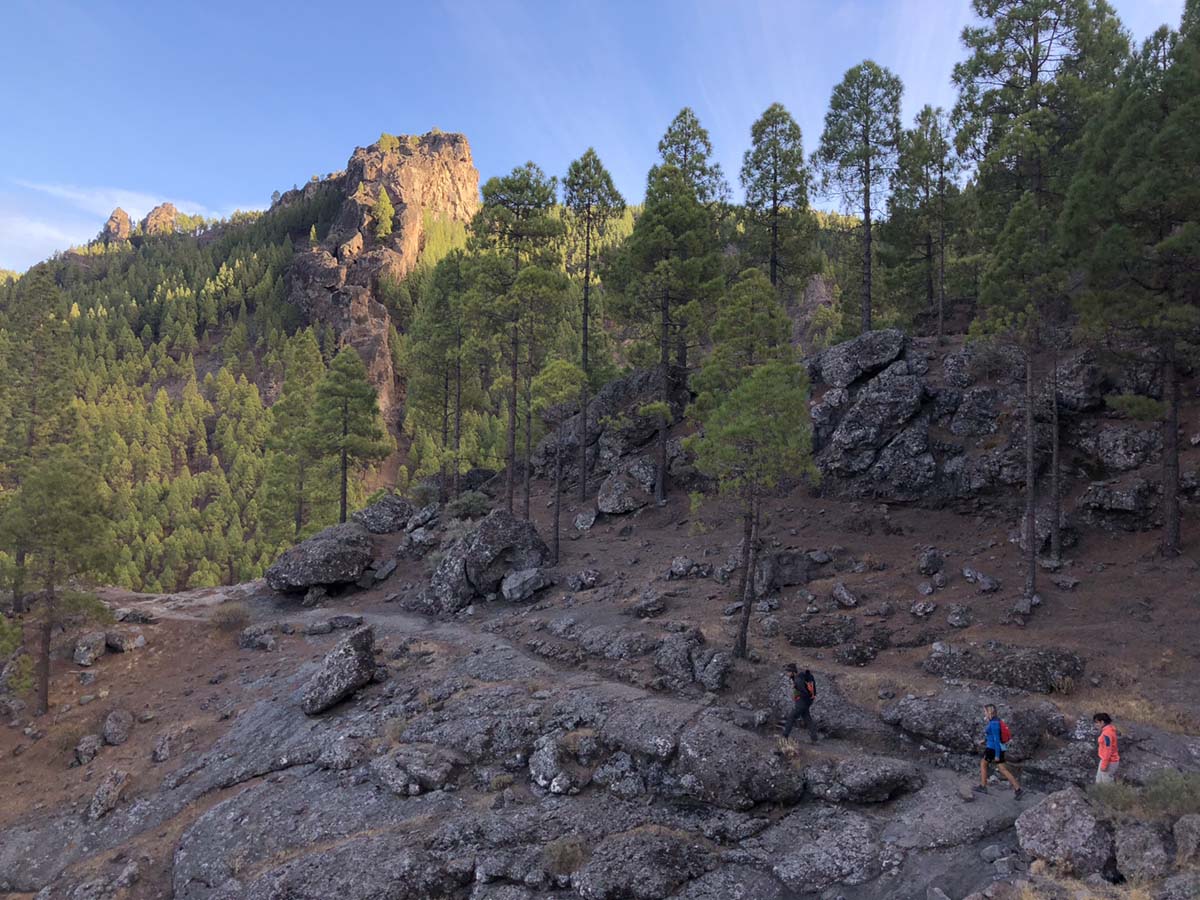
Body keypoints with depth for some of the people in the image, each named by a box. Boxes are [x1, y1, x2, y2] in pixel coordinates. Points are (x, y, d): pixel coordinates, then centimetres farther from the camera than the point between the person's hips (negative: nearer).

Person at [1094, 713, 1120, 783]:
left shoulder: (1107, 733, -26)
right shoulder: (1108, 730, 6)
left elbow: (1108, 750, -25)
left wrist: (1104, 765, -20)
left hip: (1109, 762, -10)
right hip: (1108, 760, 10)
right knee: (1099, 783, 18)